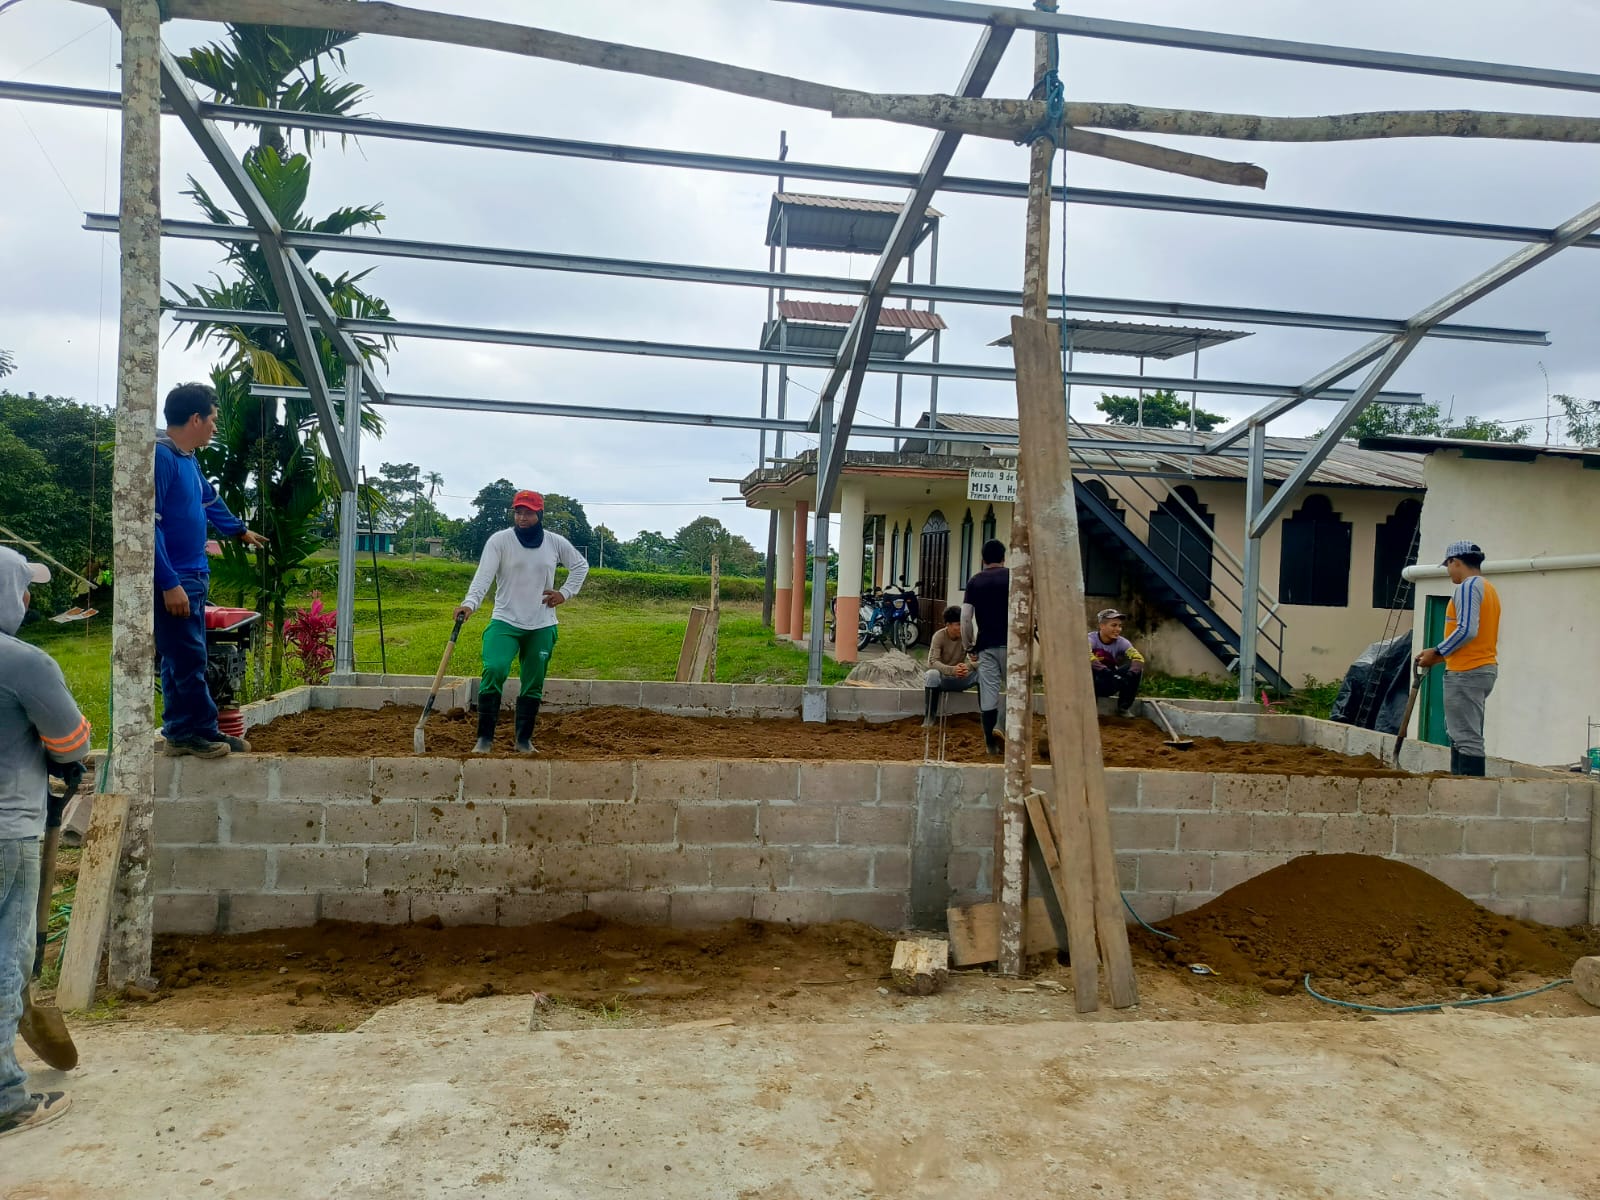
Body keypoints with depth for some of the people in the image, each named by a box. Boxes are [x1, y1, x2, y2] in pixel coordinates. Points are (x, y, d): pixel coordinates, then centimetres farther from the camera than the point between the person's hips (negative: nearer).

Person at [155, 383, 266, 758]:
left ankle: (181, 733, 20)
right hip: (172, 580, -10)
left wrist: (241, 531, 50)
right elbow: (149, 523, -21)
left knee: (184, 657, 13)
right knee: (188, 658, -4)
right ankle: (199, 731, 5)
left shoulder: (187, 460, 14)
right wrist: (170, 583, -23)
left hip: (192, 576, 10)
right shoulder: (161, 456, -16)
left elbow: (210, 500, 33)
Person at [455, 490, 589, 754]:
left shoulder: (556, 543, 1)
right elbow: (484, 574, -20)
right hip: (505, 622, -3)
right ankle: (485, 738, -9)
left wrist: (565, 593, 5)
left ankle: (524, 739, 25)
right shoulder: (499, 540, -8)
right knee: (494, 670, -22)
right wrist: (470, 603, -36)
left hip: (542, 626, 3)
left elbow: (581, 566, 17)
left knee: (533, 685, 9)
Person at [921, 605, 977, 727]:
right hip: (942, 679, -3)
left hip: (960, 679, 3)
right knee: (932, 674, -37)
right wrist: (952, 670, -46)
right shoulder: (939, 636, -17)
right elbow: (932, 662, -28)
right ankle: (930, 716, -22)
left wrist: (968, 666, -40)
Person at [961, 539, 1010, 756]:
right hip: (1010, 643, -2)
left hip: (985, 645, 2)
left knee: (988, 694, 4)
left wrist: (969, 644, 10)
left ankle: (991, 743, 8)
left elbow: (965, 618, 0)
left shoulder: (974, 581, 7)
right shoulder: (1012, 577, 1)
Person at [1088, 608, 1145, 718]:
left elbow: (1138, 658, -23)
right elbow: (1088, 657, -38)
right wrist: (1110, 674, -48)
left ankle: (1124, 708, -5)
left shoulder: (1121, 642, -8)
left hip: (1110, 684, 4)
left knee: (1137, 668, -17)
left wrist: (1130, 675, -44)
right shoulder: (1091, 639, -17)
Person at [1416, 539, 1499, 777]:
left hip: (1466, 673, -10)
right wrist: (1444, 655, 15)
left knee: (1467, 738, -9)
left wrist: (1437, 652, -13)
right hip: (1485, 668, 10)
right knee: (1459, 734, 18)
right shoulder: (1488, 588, 19)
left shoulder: (1468, 587, -12)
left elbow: (1467, 630, -23)